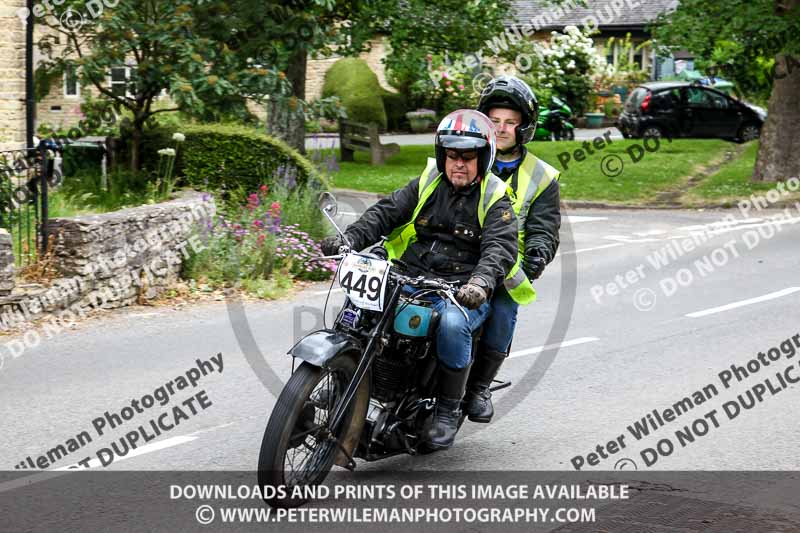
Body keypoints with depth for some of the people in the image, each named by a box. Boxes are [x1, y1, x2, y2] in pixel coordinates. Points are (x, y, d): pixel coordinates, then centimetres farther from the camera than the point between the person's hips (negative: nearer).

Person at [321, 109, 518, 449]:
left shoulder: (494, 200, 2)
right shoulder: (426, 185, 13)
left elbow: (500, 247, -14)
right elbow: (385, 213, 3)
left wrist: (481, 282, -35)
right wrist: (349, 239, -16)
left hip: (461, 293, -4)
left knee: (452, 324, -35)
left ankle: (448, 409, -15)